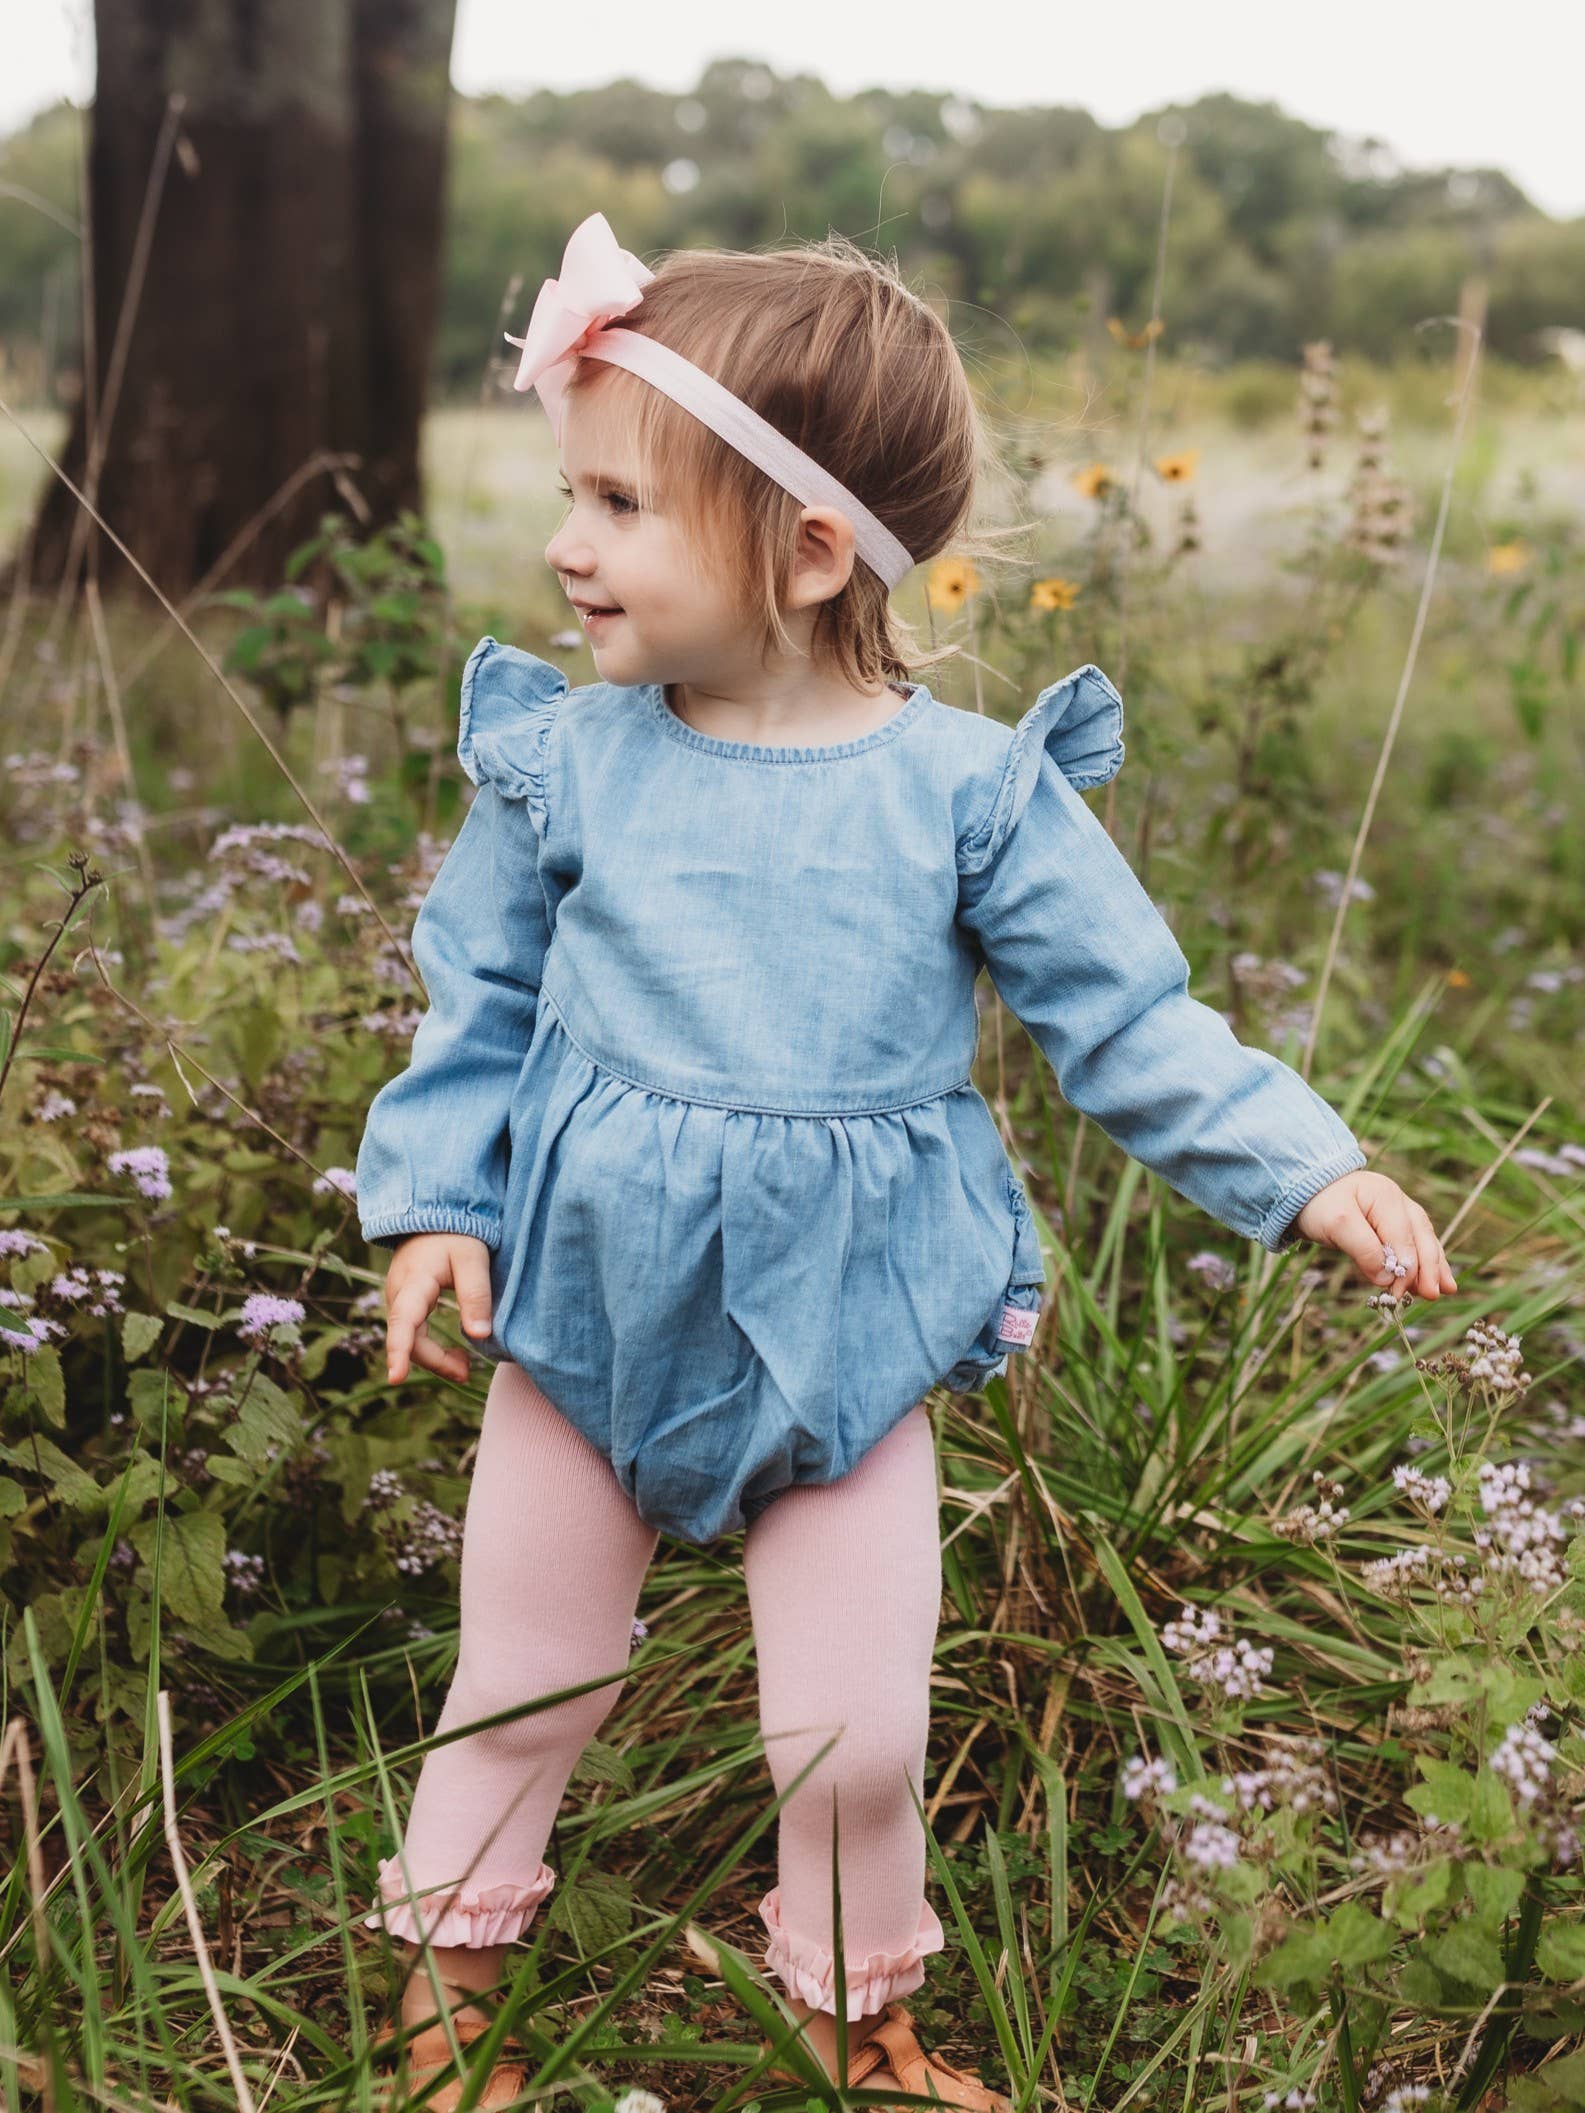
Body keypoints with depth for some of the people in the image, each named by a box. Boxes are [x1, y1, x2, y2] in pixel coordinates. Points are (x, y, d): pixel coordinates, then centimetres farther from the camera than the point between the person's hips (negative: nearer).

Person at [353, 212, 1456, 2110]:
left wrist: (1304, 1173, -12)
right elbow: (478, 996, 5)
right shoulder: (565, 760, -5)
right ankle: (452, 1946, 41)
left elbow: (1125, 1015, -4)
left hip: (846, 1328, -1)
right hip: (587, 1302, 2)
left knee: (857, 1726, 5)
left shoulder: (970, 790, -10)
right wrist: (438, 1204, -3)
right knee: (524, 1672, 16)